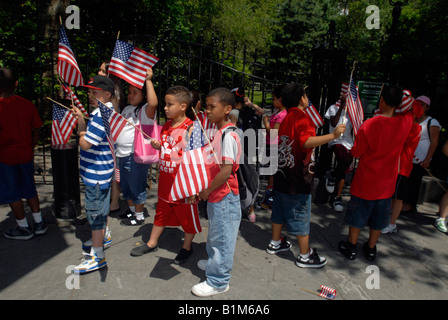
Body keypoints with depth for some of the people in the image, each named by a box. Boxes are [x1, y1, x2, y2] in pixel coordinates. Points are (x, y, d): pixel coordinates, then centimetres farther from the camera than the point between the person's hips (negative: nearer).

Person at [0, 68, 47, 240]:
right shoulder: (27, 104, -4)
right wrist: (30, 147, 12)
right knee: (29, 189, 18)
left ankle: (23, 228, 20)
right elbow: (36, 130, 1)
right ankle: (39, 223, 24)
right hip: (26, 154, 4)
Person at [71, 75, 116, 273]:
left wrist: (82, 134, -5)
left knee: (95, 212, -1)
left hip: (96, 174, -11)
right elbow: (85, 134, 13)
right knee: (101, 208, 25)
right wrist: (80, 119, -2)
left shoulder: (101, 114, -23)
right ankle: (102, 237, 44)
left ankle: (98, 256, 10)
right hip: (101, 170, 11)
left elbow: (85, 143, -26)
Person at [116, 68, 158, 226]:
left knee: (137, 186, 3)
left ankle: (139, 216, 20)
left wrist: (148, 80, -31)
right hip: (122, 154, 9)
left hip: (136, 155, -9)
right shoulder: (127, 109, 15)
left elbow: (153, 103, -36)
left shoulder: (145, 110, -12)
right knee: (125, 185, 20)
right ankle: (131, 210, 39)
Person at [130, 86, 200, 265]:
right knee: (161, 211, 22)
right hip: (165, 180, 7)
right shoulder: (166, 126, 6)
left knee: (187, 214, 11)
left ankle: (187, 247, 32)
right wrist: (157, 146, -4)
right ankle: (152, 243, 39)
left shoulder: (191, 128, -16)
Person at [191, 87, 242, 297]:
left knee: (222, 237, 4)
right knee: (215, 232, 25)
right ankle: (215, 262, 47)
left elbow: (226, 171, -25)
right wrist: (205, 191, 10)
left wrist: (207, 191, -15)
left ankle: (218, 282, 20)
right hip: (215, 195, 9)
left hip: (224, 197, -9)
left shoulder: (228, 135, -21)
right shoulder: (218, 132, 9)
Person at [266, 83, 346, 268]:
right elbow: (307, 141, -32)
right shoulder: (302, 117, -15)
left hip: (282, 174, 8)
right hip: (298, 177, -8)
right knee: (301, 216, 3)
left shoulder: (286, 118, 11)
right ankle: (305, 256, 17)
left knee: (280, 211, 19)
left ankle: (275, 243, 34)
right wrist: (333, 135, -32)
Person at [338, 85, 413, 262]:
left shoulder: (369, 125, -21)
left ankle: (351, 247, 27)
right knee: (378, 219, 19)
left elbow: (356, 152, -12)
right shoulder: (406, 123, -9)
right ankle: (371, 249, 34)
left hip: (365, 181, -3)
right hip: (387, 182, 4)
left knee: (357, 215, 13)